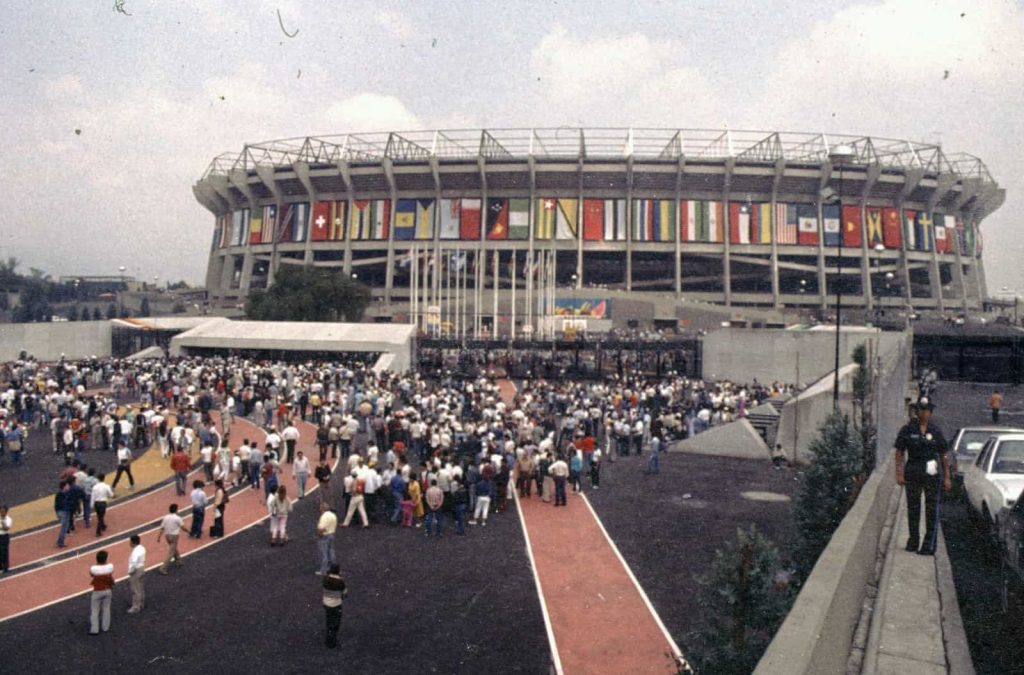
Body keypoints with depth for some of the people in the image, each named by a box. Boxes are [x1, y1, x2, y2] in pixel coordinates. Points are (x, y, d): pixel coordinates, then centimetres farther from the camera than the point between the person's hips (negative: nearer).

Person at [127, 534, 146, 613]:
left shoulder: (136, 551, -27)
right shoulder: (142, 548, 2)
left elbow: (133, 563, -32)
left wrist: (130, 572, -16)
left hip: (136, 571, -10)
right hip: (141, 569, 10)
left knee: (136, 590, 2)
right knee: (140, 588, 21)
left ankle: (136, 607, 12)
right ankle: (141, 604, 34)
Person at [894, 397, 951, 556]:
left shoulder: (936, 430, 4)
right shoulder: (907, 429, 1)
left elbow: (944, 455, 7)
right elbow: (899, 453, 1)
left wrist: (947, 477, 4)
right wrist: (899, 473, -7)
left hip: (932, 473, 0)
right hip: (913, 473, 0)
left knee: (932, 509, -2)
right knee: (913, 507, 9)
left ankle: (929, 545, 3)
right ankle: (913, 540, 22)